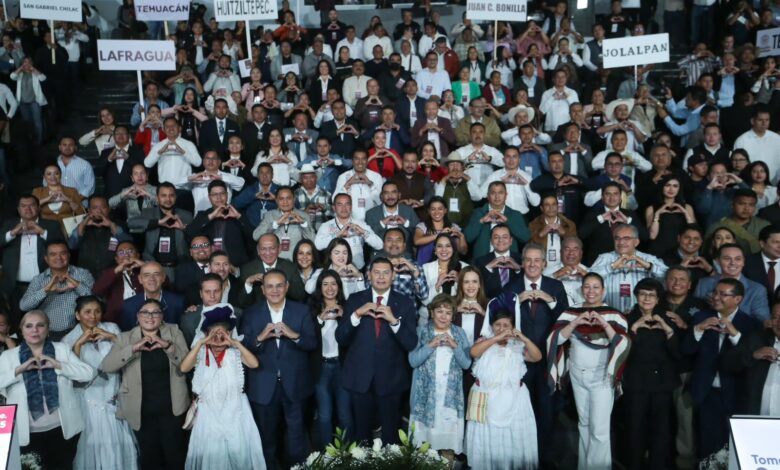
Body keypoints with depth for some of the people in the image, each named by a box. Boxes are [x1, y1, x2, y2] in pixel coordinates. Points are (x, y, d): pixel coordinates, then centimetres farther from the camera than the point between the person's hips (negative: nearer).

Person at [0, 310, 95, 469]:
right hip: (28, 434, 0)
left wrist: (58, 365, -15)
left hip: (63, 429, 1)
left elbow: (88, 373, -6)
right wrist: (19, 369, -19)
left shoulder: (62, 349, 3)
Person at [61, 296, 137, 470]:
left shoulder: (112, 328, 4)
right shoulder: (69, 340, 0)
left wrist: (112, 337, -13)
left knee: (119, 443, 6)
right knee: (94, 443, 4)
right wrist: (78, 343, -16)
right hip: (89, 401, -2)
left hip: (114, 398, 2)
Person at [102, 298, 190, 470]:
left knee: (175, 456, 7)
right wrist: (133, 348, -23)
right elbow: (106, 366, -12)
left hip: (171, 408, 0)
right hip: (142, 411, 1)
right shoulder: (125, 338, 1)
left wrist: (167, 345, -21)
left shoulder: (173, 331, 1)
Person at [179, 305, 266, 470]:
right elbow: (183, 368, -19)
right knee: (211, 455, 7)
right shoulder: (201, 353, -2)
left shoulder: (235, 352, -3)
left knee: (239, 452, 6)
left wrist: (236, 343, -22)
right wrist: (200, 343, -22)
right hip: (210, 412, 0)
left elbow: (254, 364, -19)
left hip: (235, 411, 0)